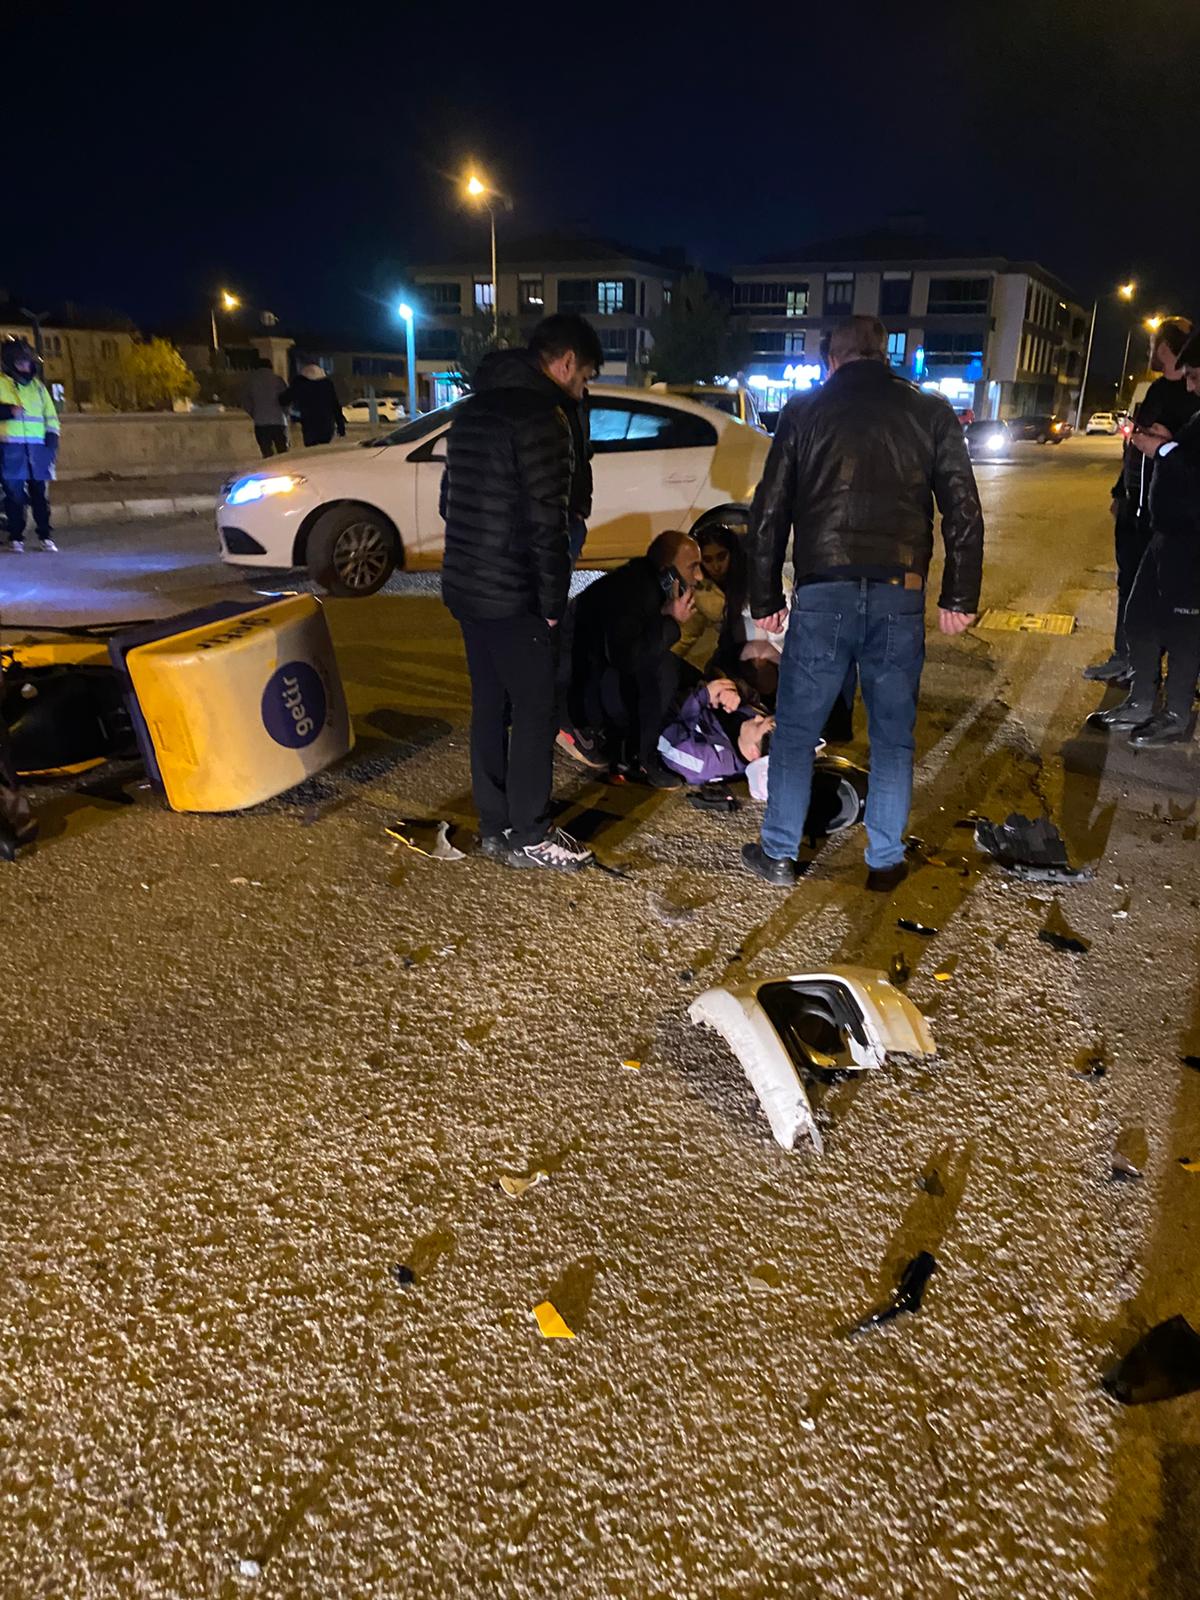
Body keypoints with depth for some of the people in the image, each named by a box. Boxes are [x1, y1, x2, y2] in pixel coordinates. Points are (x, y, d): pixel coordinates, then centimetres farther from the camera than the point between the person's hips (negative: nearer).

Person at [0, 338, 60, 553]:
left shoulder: (38, 386, 18)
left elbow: (50, 415, 19)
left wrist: (52, 438, 7)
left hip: (37, 446, 3)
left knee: (40, 492, 2)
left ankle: (45, 535, 7)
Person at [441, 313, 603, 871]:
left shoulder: (476, 406, 14)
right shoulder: (542, 415, -16)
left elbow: (451, 498, 20)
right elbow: (546, 522, -20)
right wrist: (553, 602, -11)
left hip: (465, 585, 9)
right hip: (510, 596, -9)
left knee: (490, 705, 15)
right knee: (535, 710, 2)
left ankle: (495, 827, 25)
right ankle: (528, 837, 11)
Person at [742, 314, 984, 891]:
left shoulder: (803, 411, 8)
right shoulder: (930, 412, 10)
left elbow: (769, 514, 5)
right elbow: (964, 512, 6)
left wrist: (765, 598, 10)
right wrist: (959, 597, 11)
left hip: (823, 594, -1)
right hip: (900, 597, 1)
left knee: (795, 729, 11)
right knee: (892, 736, 12)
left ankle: (779, 854, 17)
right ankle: (885, 861, 18)